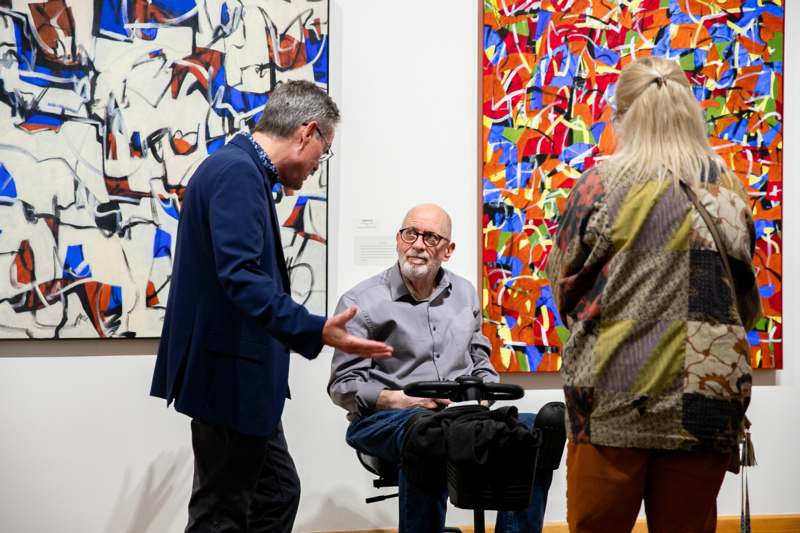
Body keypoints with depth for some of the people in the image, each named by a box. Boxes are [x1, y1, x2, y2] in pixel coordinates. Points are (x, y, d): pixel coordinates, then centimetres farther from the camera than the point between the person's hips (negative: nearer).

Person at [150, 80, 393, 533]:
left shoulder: (241, 169, 15)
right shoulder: (238, 172, -18)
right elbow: (241, 276, -29)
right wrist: (315, 332, -37)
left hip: (239, 376, 11)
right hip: (230, 375, -11)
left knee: (277, 494, 17)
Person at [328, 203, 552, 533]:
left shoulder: (464, 294, 18)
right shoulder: (360, 303, 1)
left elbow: (481, 362, 22)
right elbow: (343, 385, -3)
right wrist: (401, 400, -18)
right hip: (385, 418, -5)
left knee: (531, 429, -22)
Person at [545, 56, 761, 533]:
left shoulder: (604, 183, -6)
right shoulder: (730, 190, 4)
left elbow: (564, 281, 3)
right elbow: (746, 306, 12)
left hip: (618, 392, -3)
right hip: (708, 397, 3)